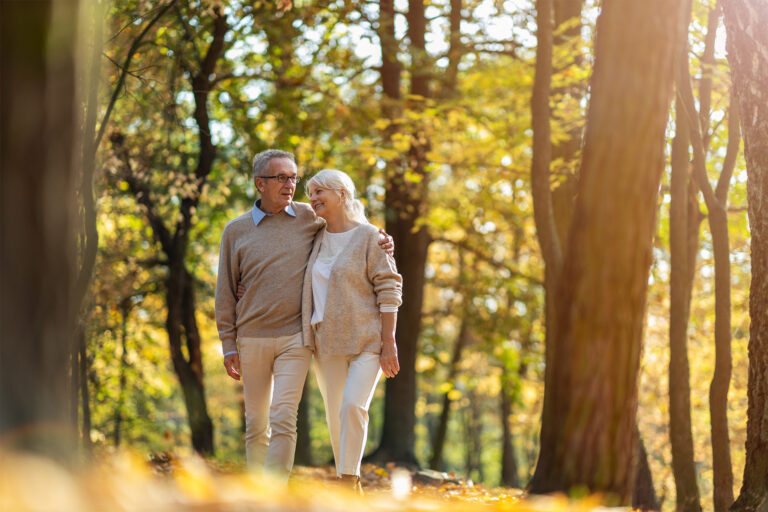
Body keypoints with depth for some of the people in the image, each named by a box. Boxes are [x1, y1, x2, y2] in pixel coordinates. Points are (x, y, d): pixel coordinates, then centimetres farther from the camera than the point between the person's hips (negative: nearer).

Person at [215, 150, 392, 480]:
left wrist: (381, 240, 1)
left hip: (295, 338, -1)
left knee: (283, 419, -14)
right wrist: (228, 345, 2)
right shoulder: (236, 230, 4)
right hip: (252, 339, 1)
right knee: (256, 425, 8)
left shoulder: (310, 217, 5)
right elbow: (226, 292, 6)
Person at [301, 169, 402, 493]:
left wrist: (389, 343, -14)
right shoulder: (316, 239, 11)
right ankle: (352, 492, 14)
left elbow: (389, 290, -8)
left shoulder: (368, 237, -6)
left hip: (366, 341, -6)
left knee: (353, 406, -21)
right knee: (335, 416, 5)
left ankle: (349, 481, -15)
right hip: (327, 342, 6)